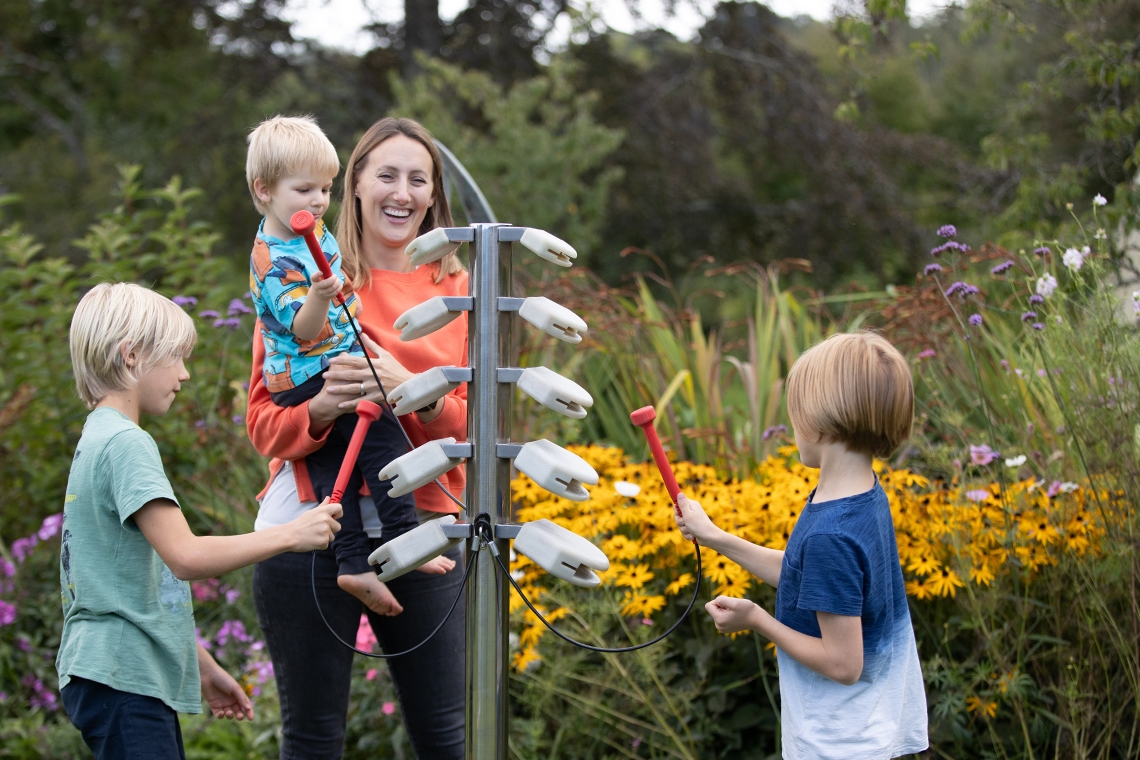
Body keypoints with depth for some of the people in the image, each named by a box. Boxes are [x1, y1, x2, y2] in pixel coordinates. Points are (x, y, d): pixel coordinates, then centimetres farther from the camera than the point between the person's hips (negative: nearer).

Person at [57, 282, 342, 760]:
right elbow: (186, 556, -24)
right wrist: (291, 534, -17)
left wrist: (201, 667, 24)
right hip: (121, 681, -10)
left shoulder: (98, 439, 18)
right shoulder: (125, 443, -14)